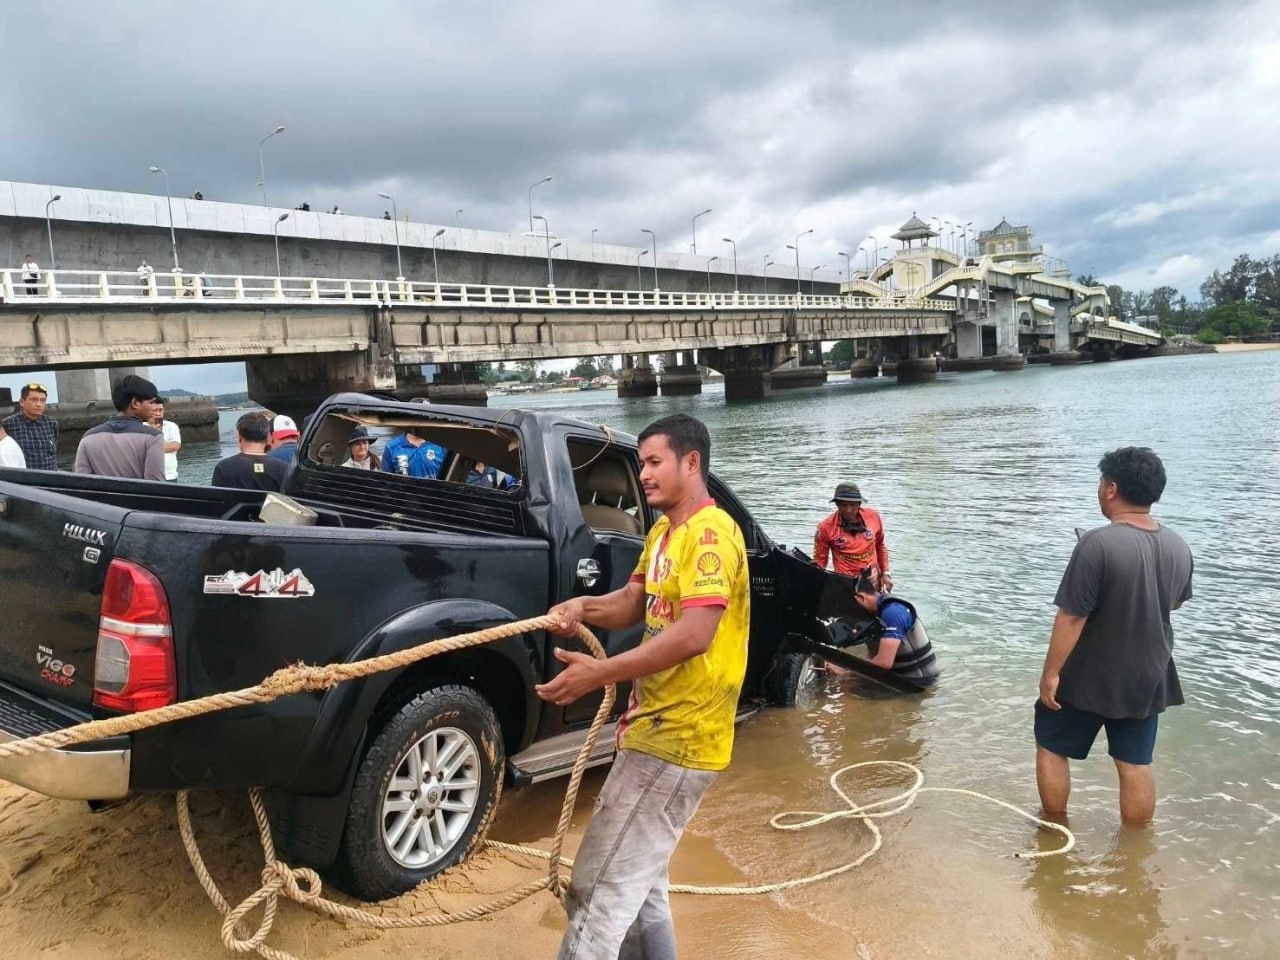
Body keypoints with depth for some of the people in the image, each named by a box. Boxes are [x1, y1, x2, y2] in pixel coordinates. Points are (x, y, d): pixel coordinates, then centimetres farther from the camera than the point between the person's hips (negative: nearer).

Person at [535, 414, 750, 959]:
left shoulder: (711, 532, -17)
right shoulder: (663, 533, 15)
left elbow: (694, 634, -27)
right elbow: (633, 603, 15)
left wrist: (600, 674, -29)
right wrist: (584, 608, -6)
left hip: (678, 736, -10)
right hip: (656, 725, 10)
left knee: (600, 889, -7)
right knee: (637, 878, 20)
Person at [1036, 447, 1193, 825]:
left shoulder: (1098, 543, -25)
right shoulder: (1179, 547, -3)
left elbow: (1071, 617, -23)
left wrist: (1050, 672, -14)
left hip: (1089, 678, -5)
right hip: (1147, 678, 5)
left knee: (1052, 746, 15)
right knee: (1136, 763, 15)